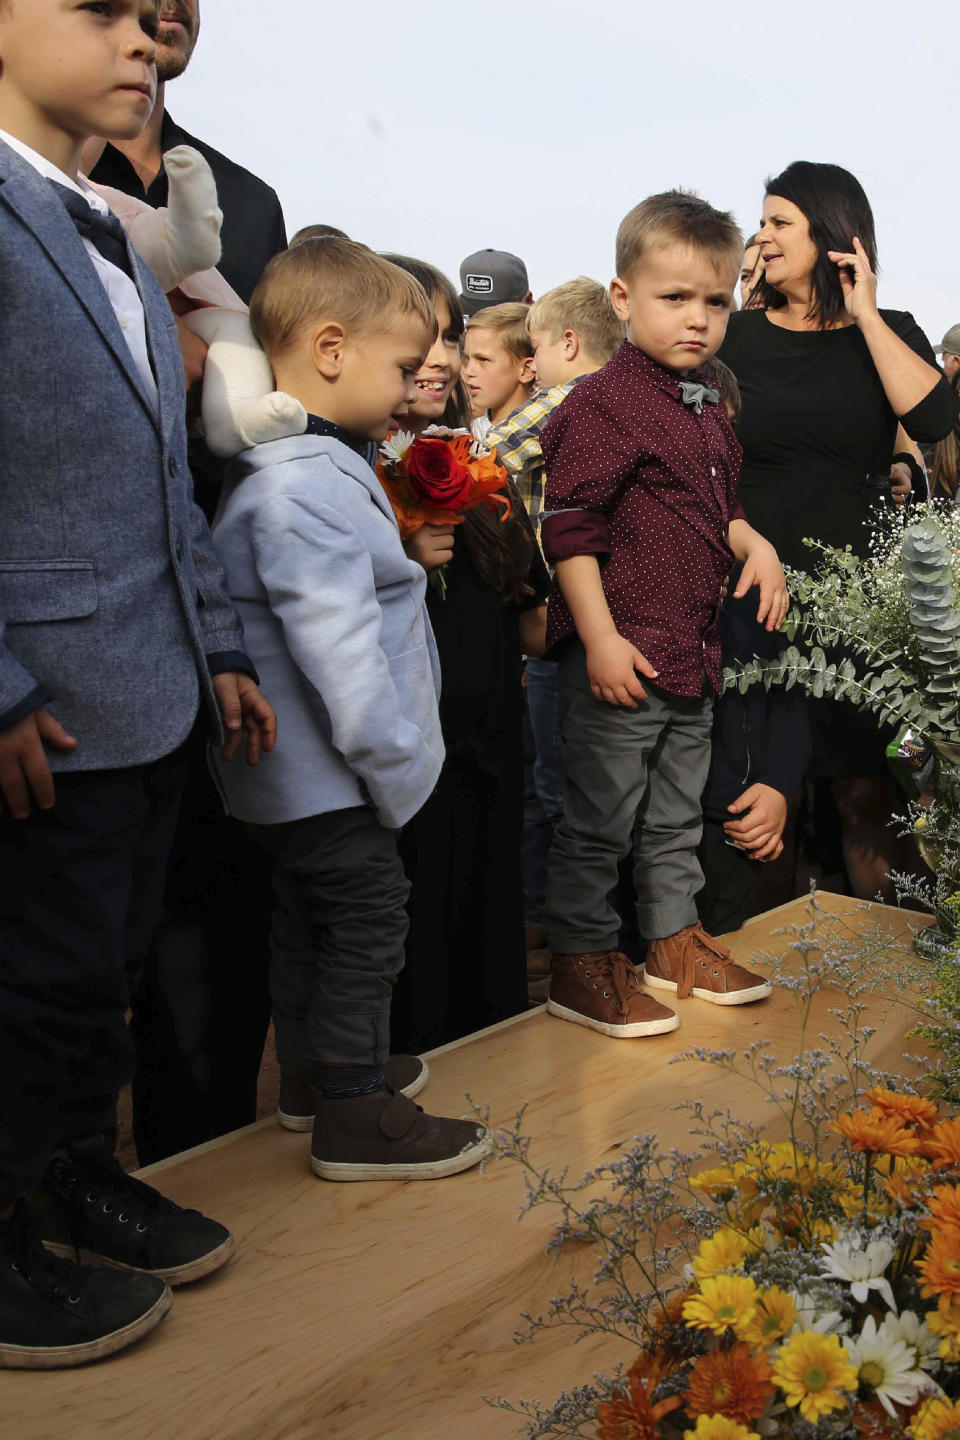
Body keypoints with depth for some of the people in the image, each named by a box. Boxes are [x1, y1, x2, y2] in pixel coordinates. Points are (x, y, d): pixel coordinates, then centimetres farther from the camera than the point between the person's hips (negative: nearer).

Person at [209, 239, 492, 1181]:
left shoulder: (310, 464, 10)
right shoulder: (303, 487, -25)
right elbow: (339, 652, -27)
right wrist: (393, 764, -21)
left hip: (295, 773, 11)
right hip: (328, 775, -11)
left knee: (307, 917, 21)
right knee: (366, 919, 1)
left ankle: (318, 1068, 38)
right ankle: (354, 1116, 15)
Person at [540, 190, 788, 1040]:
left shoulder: (708, 409, 14)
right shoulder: (602, 405, -13)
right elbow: (569, 528, -17)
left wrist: (757, 546, 7)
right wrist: (600, 637, -21)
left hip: (693, 653, 9)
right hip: (620, 657, -8)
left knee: (677, 812, 20)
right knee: (601, 818, 2)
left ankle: (675, 941, 35)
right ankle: (581, 965, 16)